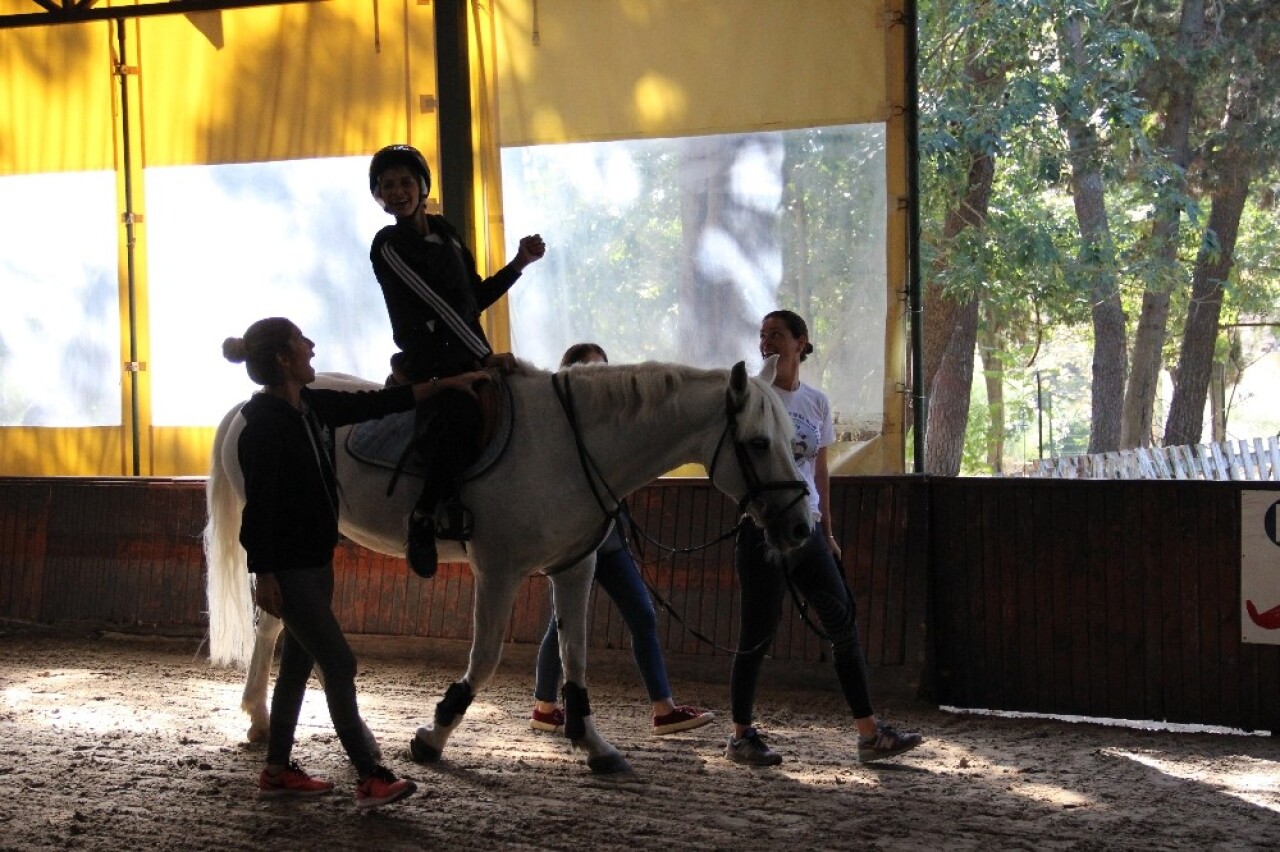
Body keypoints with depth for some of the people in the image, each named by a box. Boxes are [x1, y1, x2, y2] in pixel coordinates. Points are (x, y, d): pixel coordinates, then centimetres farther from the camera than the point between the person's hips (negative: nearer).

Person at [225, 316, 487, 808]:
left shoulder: (312, 407, 6)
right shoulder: (265, 422, -19)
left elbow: (376, 404, 15)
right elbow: (259, 502, -21)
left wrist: (445, 384, 17)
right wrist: (263, 575, -22)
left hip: (315, 561, 9)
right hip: (288, 569, -9)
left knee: (298, 665, 15)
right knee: (339, 665, -8)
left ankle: (278, 771, 25)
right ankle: (371, 780, -4)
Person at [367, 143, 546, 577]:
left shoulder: (444, 232, 16)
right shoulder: (390, 246, -7)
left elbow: (475, 297, 21)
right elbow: (439, 306, -13)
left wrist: (519, 263, 10)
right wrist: (485, 355, -15)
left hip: (469, 358, 9)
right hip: (429, 366, -9)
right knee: (456, 418, -35)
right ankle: (427, 517, -22)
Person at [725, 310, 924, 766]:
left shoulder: (816, 402, 11)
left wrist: (828, 531, 17)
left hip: (806, 528, 5)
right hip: (762, 525, -5)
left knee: (844, 622, 2)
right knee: (757, 631, -2)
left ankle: (869, 733, 6)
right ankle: (740, 736, 10)